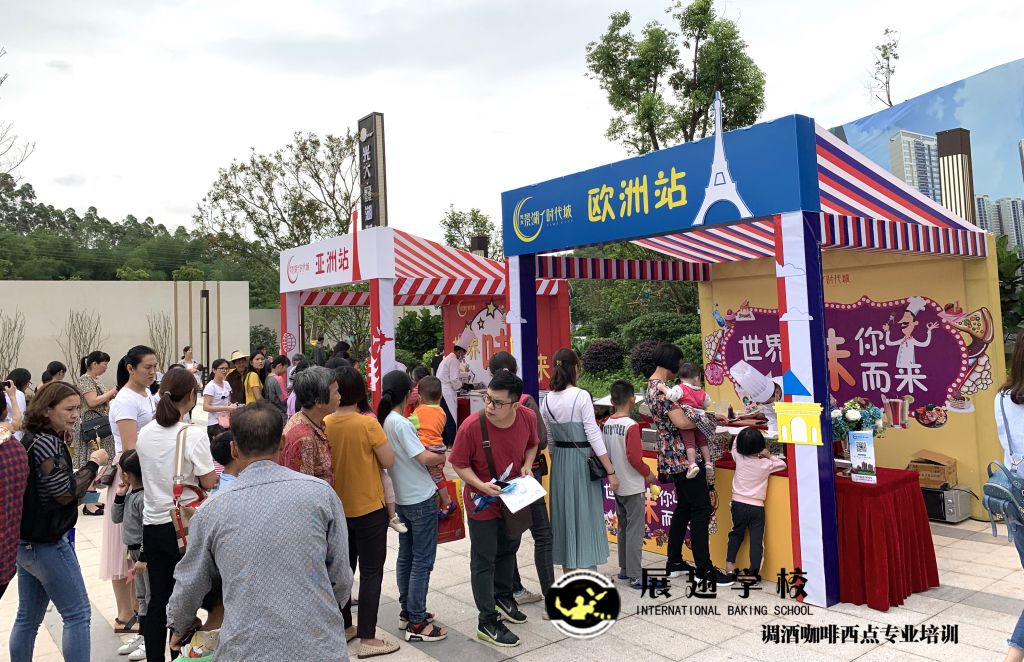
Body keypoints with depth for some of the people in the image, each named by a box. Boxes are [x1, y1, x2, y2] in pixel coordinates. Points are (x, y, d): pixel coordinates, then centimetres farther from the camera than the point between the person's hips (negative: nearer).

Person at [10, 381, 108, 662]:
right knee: (78, 614, -2)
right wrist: (93, 464, -11)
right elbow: (66, 492, -21)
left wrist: (84, 480, 8)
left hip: (25, 541, 9)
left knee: (28, 618, 17)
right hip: (47, 544, -9)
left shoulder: (29, 439, 9)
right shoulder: (47, 442, -20)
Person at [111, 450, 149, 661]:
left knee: (151, 596, 2)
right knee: (141, 596, 19)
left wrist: (143, 558, -21)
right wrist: (120, 496, 1)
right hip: (135, 550, 10)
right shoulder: (130, 493, 7)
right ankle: (142, 635, 31)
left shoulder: (144, 497, -22)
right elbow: (117, 518, 15)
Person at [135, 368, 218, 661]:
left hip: (153, 524, 5)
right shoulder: (193, 434, -16)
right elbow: (209, 482, -14)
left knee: (158, 599, 14)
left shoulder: (145, 433, 2)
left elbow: (153, 472, 14)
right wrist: (216, 469, 5)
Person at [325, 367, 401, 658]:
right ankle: (367, 639, 8)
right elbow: (388, 461, -14)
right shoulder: (368, 424, -20)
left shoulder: (325, 425, -5)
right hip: (369, 508, -5)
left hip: (338, 507, 5)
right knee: (371, 572, 4)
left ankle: (344, 626, 30)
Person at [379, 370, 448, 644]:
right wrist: (443, 457, -5)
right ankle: (417, 624, 6)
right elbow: (425, 459, -22)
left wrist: (426, 449, 5)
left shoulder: (384, 421, 4)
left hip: (401, 498, 9)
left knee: (406, 556, 17)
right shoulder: (401, 424, -21)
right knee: (422, 561, 0)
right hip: (421, 499, -9)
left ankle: (407, 612, 29)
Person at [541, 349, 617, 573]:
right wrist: (611, 471, -12)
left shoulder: (548, 399, 2)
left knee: (564, 513, 13)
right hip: (582, 461, -6)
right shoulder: (581, 396, -15)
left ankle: (569, 578, 24)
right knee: (586, 515, 2)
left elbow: (549, 439, 8)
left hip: (559, 462, 6)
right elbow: (593, 434, -16)